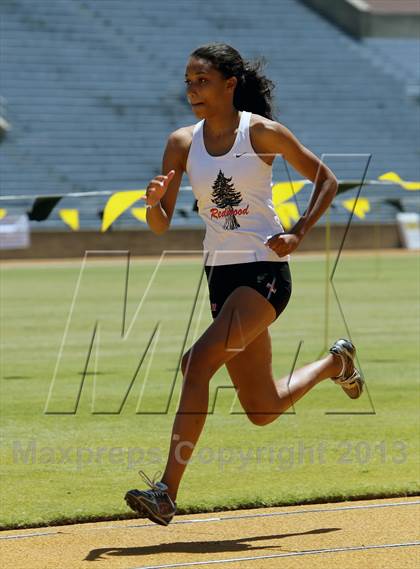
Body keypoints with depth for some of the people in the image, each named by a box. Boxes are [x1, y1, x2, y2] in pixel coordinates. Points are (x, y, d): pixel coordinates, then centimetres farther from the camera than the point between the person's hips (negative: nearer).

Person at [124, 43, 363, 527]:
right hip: (221, 275, 6)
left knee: (199, 362, -24)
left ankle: (167, 492, -24)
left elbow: (325, 181, 4)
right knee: (262, 411, 11)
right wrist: (153, 203, -20)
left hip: (265, 271, -6)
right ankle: (335, 362, 42)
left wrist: (298, 234, -7)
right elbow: (160, 226, 2)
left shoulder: (263, 133, -7)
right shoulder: (182, 143, 3)